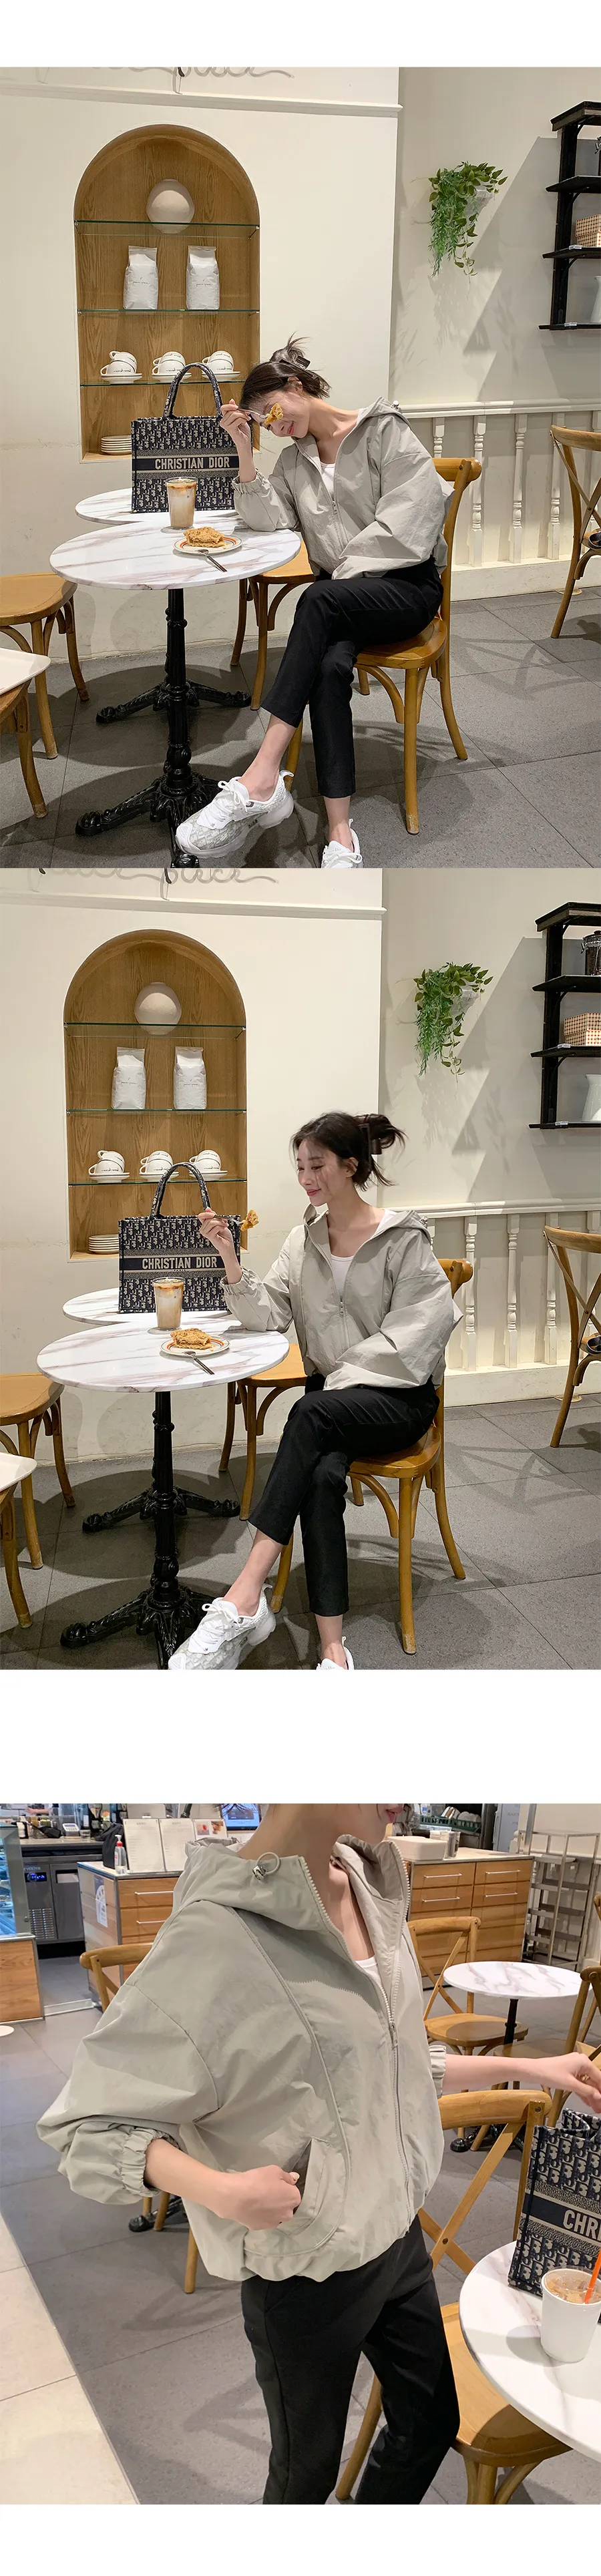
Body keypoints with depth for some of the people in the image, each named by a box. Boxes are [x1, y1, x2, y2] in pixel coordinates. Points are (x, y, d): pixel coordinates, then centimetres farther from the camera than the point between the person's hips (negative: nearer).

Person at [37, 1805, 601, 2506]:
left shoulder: (370, 1890, -7)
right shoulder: (213, 1941, -30)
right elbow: (87, 2124, -22)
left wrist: (526, 2068, 7)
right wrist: (218, 2190, -35)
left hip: (397, 2233, 6)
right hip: (307, 2278, -6)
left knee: (430, 2423, 25)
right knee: (308, 2470, 18)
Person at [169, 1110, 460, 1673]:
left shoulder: (403, 1240, -5)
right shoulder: (304, 1240, 11)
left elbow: (409, 1338, -12)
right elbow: (268, 1315, 3)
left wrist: (343, 1382, -17)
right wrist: (230, 1260, -10)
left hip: (398, 1396, -4)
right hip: (331, 1397, 4)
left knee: (312, 1413, -36)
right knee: (322, 1474, -32)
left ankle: (244, 1598, -42)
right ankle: (333, 1648, -37)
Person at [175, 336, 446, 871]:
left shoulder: (384, 431, 2)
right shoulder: (295, 457, 21)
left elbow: (409, 519, -11)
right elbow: (267, 518, 4)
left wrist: (348, 575, -16)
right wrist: (244, 447, -3)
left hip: (406, 584, -4)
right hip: (344, 594, 4)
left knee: (319, 601, -36)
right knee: (330, 666, -32)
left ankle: (262, 779, -45)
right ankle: (341, 834, -41)